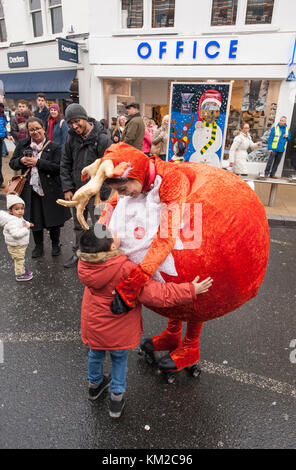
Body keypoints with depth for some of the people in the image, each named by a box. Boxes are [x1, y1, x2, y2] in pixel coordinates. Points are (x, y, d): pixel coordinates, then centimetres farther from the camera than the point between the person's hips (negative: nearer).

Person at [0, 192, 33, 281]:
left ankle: (22, 269, 47)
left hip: (22, 245, 9)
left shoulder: (19, 217, 2)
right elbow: (16, 234, -40)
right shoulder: (12, 221, -30)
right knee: (19, 260, 7)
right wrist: (26, 229, -30)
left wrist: (28, 224, 7)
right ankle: (20, 275, 23)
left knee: (21, 259, 27)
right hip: (16, 247, -9)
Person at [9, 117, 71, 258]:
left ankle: (55, 244, 30)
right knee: (34, 219, 12)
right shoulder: (22, 145, 7)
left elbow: (58, 167, -15)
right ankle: (38, 246, 30)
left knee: (53, 220, 8)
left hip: (50, 190, -3)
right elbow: (12, 163, 11)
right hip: (31, 190, 3)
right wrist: (21, 161, -11)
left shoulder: (54, 147, -4)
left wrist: (37, 162, -19)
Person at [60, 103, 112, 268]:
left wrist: (103, 194, -16)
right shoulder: (72, 138, 3)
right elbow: (65, 165, 9)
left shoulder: (102, 139, -14)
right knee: (79, 226, 19)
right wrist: (67, 189, 2)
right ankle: (78, 253, 37)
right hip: (77, 192, 6)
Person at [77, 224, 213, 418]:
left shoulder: (85, 263, -19)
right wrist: (191, 291, -24)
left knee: (95, 354, 30)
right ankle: (117, 397, 40)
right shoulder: (126, 270, -35)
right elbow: (157, 295, -32)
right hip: (118, 331, -4)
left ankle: (94, 384, 56)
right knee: (119, 359, 24)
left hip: (92, 326, 5)